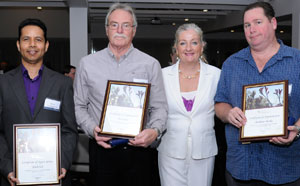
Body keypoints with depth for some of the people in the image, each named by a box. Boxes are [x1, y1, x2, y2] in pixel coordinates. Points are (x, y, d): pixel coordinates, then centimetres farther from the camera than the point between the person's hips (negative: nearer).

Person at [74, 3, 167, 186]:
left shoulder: (151, 64, 2)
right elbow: (79, 106, 7)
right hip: (101, 149, 1)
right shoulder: (87, 64, 4)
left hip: (139, 148, 0)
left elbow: (159, 107, 2)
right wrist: (92, 129, -10)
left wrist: (155, 131, -16)